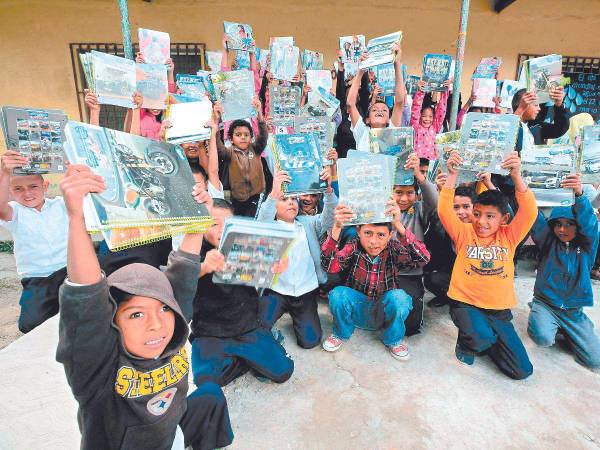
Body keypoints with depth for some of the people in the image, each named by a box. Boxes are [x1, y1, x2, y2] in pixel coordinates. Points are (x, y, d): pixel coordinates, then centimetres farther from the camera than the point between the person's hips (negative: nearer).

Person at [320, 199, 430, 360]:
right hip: (357, 311, 0)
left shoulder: (394, 249, -15)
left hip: (386, 310, 1)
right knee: (338, 293, -29)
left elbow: (423, 259, -35)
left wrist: (399, 226, -45)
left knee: (399, 297, -30)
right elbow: (330, 266, -34)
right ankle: (341, 333, 3)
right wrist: (336, 228, -47)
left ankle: (393, 339, 1)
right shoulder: (353, 248, -15)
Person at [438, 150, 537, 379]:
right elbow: (444, 211, -18)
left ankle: (484, 338, 28)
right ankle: (467, 343, 5)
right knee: (481, 336, -34)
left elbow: (529, 211, -15)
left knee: (522, 371, 2)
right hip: (465, 303, -2)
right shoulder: (464, 233, -4)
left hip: (499, 309, 3)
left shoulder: (509, 236, 0)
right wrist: (452, 175, -26)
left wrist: (516, 175, -28)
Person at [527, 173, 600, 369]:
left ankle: (566, 330, 21)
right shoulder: (549, 242, -3)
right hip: (545, 303, -1)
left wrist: (580, 194, -41)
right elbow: (535, 220, -17)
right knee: (544, 338, -28)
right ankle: (539, 320, 8)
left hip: (573, 311, 2)